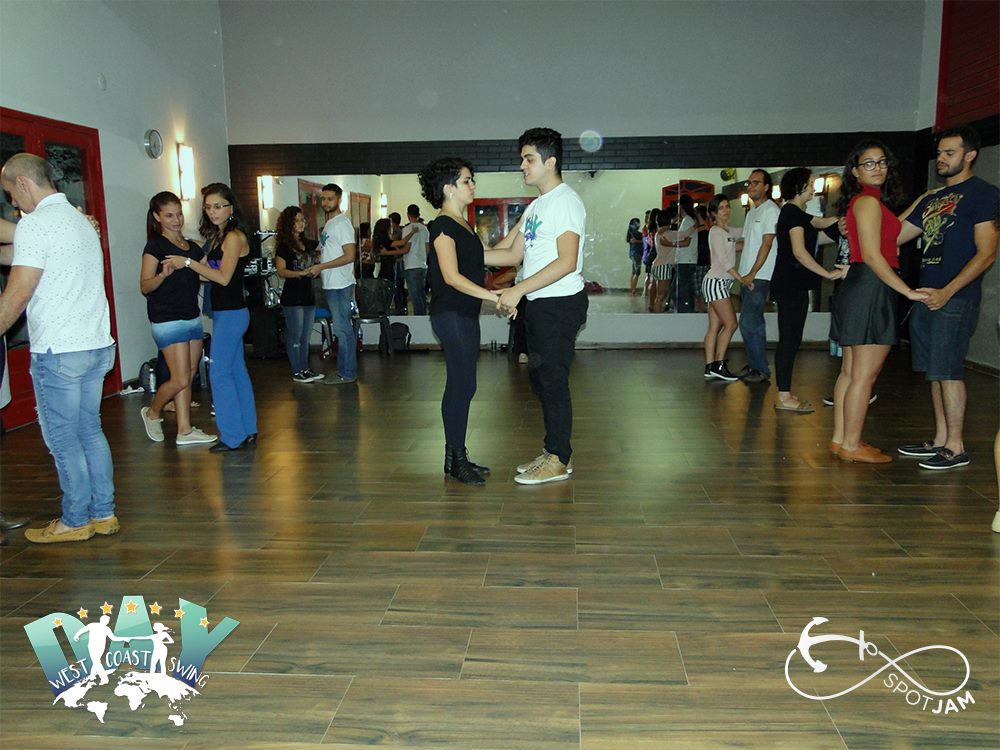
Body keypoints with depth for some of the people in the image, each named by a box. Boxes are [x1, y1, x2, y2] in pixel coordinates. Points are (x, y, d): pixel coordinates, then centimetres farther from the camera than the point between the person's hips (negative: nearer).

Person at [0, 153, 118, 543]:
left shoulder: (35, 223, -11)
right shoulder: (81, 220, 15)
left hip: (58, 350, -8)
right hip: (96, 343, 8)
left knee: (63, 439, 3)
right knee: (90, 431, 14)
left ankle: (75, 521, 13)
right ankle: (104, 514, 20)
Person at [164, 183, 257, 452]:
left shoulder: (234, 236, -13)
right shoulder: (218, 237, 15)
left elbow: (223, 277, -18)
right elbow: (210, 274, 12)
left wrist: (187, 262, -15)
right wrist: (180, 266, 2)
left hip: (230, 313, -10)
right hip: (225, 312, 10)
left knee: (220, 373, -6)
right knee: (237, 371, 12)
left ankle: (232, 437, 1)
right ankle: (248, 431, 20)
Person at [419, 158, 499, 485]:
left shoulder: (461, 224, 16)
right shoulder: (444, 225, -12)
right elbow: (452, 276, -20)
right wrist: (492, 295, -24)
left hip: (464, 315, 9)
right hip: (451, 315, -9)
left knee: (460, 386, 11)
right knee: (462, 386, -7)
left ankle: (456, 456, 19)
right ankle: (456, 460, 3)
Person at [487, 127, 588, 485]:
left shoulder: (565, 201, -12)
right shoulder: (536, 205, 18)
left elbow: (566, 263, -22)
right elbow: (513, 254, 16)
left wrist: (517, 291, -24)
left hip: (560, 304, -10)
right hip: (538, 305, 10)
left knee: (553, 381, -3)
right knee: (541, 378, 13)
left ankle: (559, 460, 8)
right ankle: (552, 452, 25)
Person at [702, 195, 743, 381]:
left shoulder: (731, 231, 17)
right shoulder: (715, 231, -9)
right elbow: (723, 260, -16)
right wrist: (742, 278, -19)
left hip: (723, 282, 8)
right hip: (716, 281, -8)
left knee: (715, 327, 4)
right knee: (731, 324, -11)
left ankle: (710, 367, 4)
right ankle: (718, 365, -8)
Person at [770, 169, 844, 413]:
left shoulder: (794, 212, 18)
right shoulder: (793, 212, -12)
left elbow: (822, 222, 24)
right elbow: (799, 252, -21)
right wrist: (829, 274, -20)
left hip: (791, 284, 10)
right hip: (791, 285, -10)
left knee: (789, 340, 11)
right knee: (790, 339, -7)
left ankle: (785, 395, 16)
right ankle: (784, 397, -3)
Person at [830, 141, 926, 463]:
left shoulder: (865, 201, 17)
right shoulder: (868, 201, -13)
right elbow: (872, 255, -19)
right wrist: (909, 292, -18)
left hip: (858, 288, 11)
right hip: (872, 290, -11)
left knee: (850, 371, 12)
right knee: (865, 374, -5)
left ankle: (840, 439, 19)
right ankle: (851, 445, 2)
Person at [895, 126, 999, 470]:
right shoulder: (932, 199, 20)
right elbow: (893, 236, 20)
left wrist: (947, 292, -19)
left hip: (955, 298, -7)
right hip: (926, 296, 8)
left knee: (947, 370, -7)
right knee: (934, 371, 10)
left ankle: (956, 447, 1)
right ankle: (940, 439, 19)